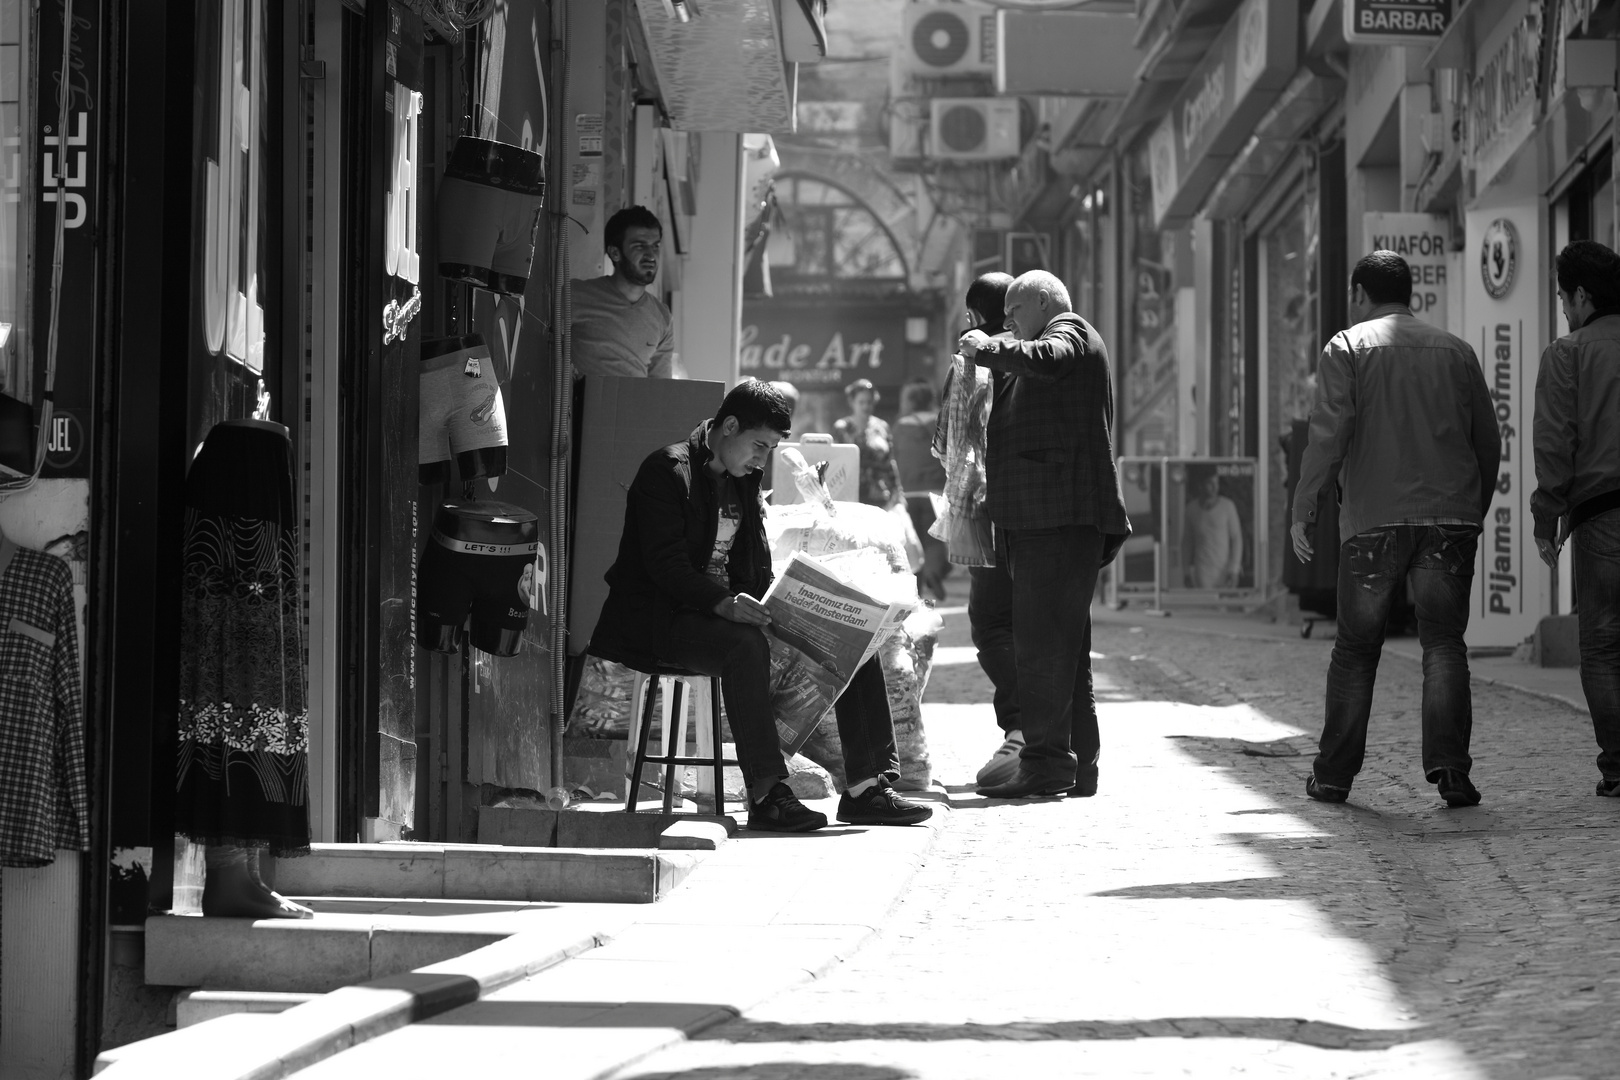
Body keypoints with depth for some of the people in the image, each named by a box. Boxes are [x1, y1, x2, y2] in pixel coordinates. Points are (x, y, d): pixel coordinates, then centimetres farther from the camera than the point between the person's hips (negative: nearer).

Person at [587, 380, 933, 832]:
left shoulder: (744, 482, 17)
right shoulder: (668, 471, -9)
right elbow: (665, 565, -20)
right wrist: (722, 603, -35)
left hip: (732, 605, 8)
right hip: (665, 618, -8)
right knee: (746, 645, -40)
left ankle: (868, 787, -7)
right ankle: (767, 795, -41)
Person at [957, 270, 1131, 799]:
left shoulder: (1070, 331, -2)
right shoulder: (1068, 340, 27)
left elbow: (1045, 360, -26)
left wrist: (988, 348, -14)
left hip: (1060, 513, -11)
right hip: (1041, 517, 11)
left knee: (1044, 640, -14)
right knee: (1064, 644, 12)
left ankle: (1047, 761, -17)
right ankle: (1077, 765, 16)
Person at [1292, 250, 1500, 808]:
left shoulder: (1348, 347, 3)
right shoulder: (1455, 350, 14)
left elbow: (1328, 433, -9)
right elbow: (1488, 442, 13)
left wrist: (1302, 510, -5)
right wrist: (1474, 513, 23)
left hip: (1373, 518, -2)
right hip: (1449, 515, 2)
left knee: (1355, 648, 8)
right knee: (1444, 642, 0)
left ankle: (1334, 776, 11)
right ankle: (1450, 768, -15)